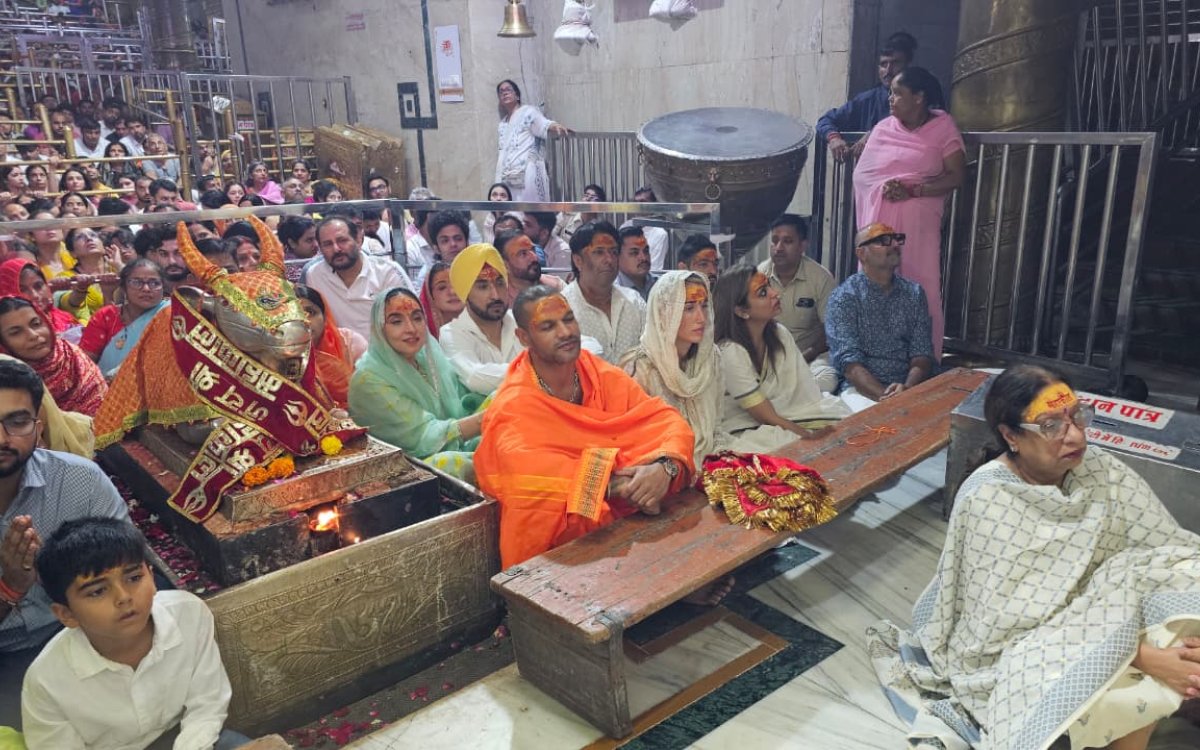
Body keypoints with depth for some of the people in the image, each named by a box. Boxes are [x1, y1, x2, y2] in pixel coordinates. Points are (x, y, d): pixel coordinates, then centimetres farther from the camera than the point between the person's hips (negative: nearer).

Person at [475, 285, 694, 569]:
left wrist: (666, 465, -27)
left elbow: (667, 420, -5)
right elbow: (522, 466, -31)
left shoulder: (606, 377, 2)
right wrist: (609, 485, -35)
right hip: (555, 549, -5)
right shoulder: (512, 407, -12)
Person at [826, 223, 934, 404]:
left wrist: (907, 388, -16)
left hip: (907, 388, 4)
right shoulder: (844, 296, -4)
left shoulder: (914, 293, 10)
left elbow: (922, 354, 4)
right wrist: (884, 396, -26)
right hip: (862, 389, -3)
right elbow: (848, 362, -13)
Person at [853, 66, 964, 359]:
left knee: (920, 290, -6)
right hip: (879, 219, 3)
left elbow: (956, 176, -4)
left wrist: (912, 190, -15)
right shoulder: (883, 127, 13)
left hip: (918, 221, -3)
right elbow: (861, 174, 10)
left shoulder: (942, 126, 3)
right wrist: (882, 187, -11)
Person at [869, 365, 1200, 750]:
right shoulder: (987, 500, -25)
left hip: (1088, 615, 6)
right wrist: (1138, 654, -31)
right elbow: (1019, 621, -25)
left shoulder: (1099, 470, -10)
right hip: (1017, 645, -6)